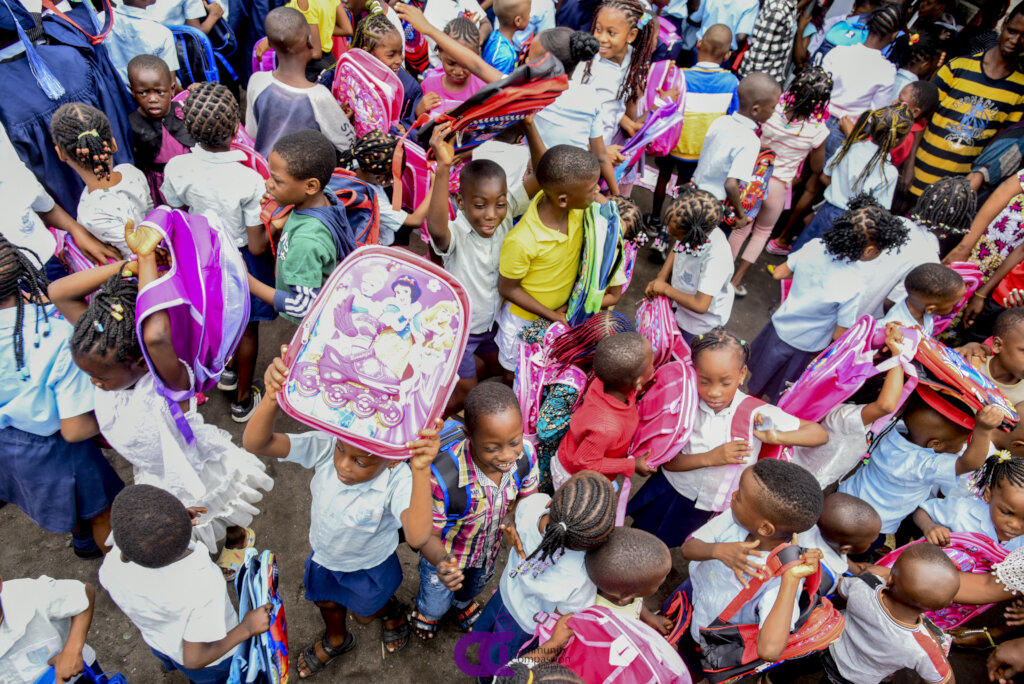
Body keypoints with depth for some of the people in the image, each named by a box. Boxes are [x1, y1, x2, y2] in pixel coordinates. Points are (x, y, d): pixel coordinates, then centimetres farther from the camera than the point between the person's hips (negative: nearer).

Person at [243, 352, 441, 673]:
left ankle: (391, 611, 65)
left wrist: (421, 470, -74)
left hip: (370, 567, -3)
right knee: (326, 602, 34)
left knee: (364, 613, 28)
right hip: (324, 555, 4)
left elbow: (417, 536, -60)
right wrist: (274, 399, -62)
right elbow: (255, 443, -42)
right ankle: (336, 640, 69)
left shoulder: (398, 479, -43)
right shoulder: (325, 447, -35)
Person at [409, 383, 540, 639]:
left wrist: (512, 517, -30)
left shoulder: (525, 457, -31)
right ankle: (426, 610, 66)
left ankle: (463, 601, 74)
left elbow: (525, 496, -9)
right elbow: (428, 534, -29)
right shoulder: (443, 477, -44)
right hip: (445, 556, -3)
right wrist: (441, 561, -51)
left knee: (476, 585, 37)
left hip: (488, 549, 4)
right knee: (436, 605, 27)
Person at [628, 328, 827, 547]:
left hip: (713, 510, 0)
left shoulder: (757, 414, -22)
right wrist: (709, 458, -33)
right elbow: (669, 461, -18)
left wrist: (776, 437, -34)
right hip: (670, 493, 0)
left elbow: (819, 434, -17)